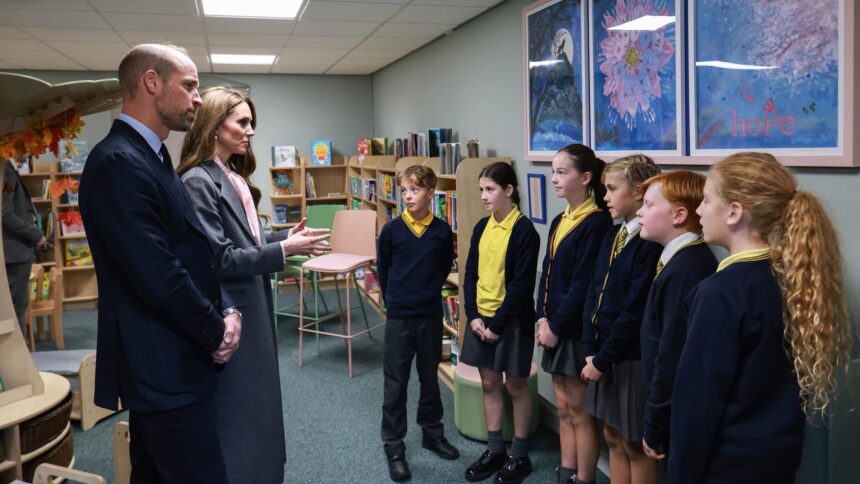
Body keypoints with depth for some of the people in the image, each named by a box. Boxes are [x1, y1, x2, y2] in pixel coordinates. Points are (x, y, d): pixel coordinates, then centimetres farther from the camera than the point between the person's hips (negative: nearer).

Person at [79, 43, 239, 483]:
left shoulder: (151, 157, 13)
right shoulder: (118, 161, -19)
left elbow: (192, 252, 15)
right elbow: (157, 275, -24)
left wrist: (225, 310, -1)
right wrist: (216, 332, -10)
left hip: (162, 363, 10)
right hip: (164, 368, -10)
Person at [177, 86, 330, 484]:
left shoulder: (234, 176, 10)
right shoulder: (197, 181, -18)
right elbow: (219, 259, -21)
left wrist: (285, 237, 2)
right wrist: (283, 250, -20)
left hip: (251, 309, 10)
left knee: (255, 403, 20)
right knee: (235, 413, 4)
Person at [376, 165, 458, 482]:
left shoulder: (442, 230, -5)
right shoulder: (392, 229, -9)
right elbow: (382, 269, 4)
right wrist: (392, 299, 7)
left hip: (431, 315, 2)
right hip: (398, 316, -2)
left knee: (430, 378, 17)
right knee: (395, 384, 6)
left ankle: (432, 433, 36)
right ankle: (393, 446, 18)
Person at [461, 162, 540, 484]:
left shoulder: (524, 230, -14)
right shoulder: (482, 227, 6)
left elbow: (522, 285, -16)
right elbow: (471, 274, 7)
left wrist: (498, 324, -15)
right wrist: (473, 315, -4)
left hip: (512, 320, -6)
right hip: (481, 317, 6)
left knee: (516, 386, 8)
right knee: (489, 383, 14)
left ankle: (520, 456, 23)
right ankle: (495, 450, 29)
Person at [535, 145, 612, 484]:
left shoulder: (596, 223, -14)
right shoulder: (559, 221, 12)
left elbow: (583, 284, -18)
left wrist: (556, 326, -14)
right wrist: (542, 319, 1)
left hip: (577, 329, -8)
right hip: (556, 327, 8)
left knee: (580, 411, 4)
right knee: (563, 408, 15)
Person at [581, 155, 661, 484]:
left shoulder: (651, 243, -19)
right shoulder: (613, 236, 8)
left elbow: (636, 312, -21)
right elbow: (594, 293, 7)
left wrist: (602, 359, -14)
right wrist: (591, 350, -1)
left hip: (633, 358, -8)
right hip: (605, 353, 8)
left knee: (635, 444, 9)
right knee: (613, 436, 19)